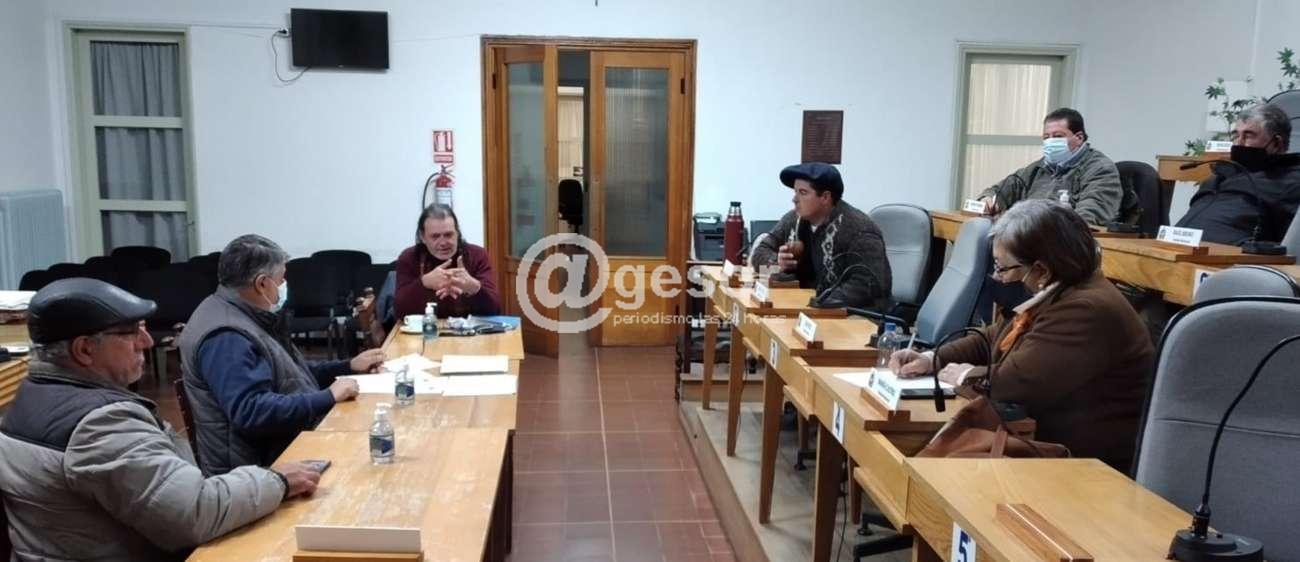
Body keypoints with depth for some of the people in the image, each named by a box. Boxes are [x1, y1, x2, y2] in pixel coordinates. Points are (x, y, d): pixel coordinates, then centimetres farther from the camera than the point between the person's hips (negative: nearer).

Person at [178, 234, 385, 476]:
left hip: (287, 447, 10)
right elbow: (251, 411, -32)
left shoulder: (246, 316, 12)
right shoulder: (225, 337, -21)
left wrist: (349, 366, 16)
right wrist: (328, 397, -25)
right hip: (261, 467, -10)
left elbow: (287, 373, 24)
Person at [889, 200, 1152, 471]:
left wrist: (969, 376, -10)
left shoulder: (1085, 311, -24)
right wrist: (932, 359, 3)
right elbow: (993, 339, 17)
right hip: (1046, 437, 9)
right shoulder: (1049, 294, 9)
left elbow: (1021, 381, -29)